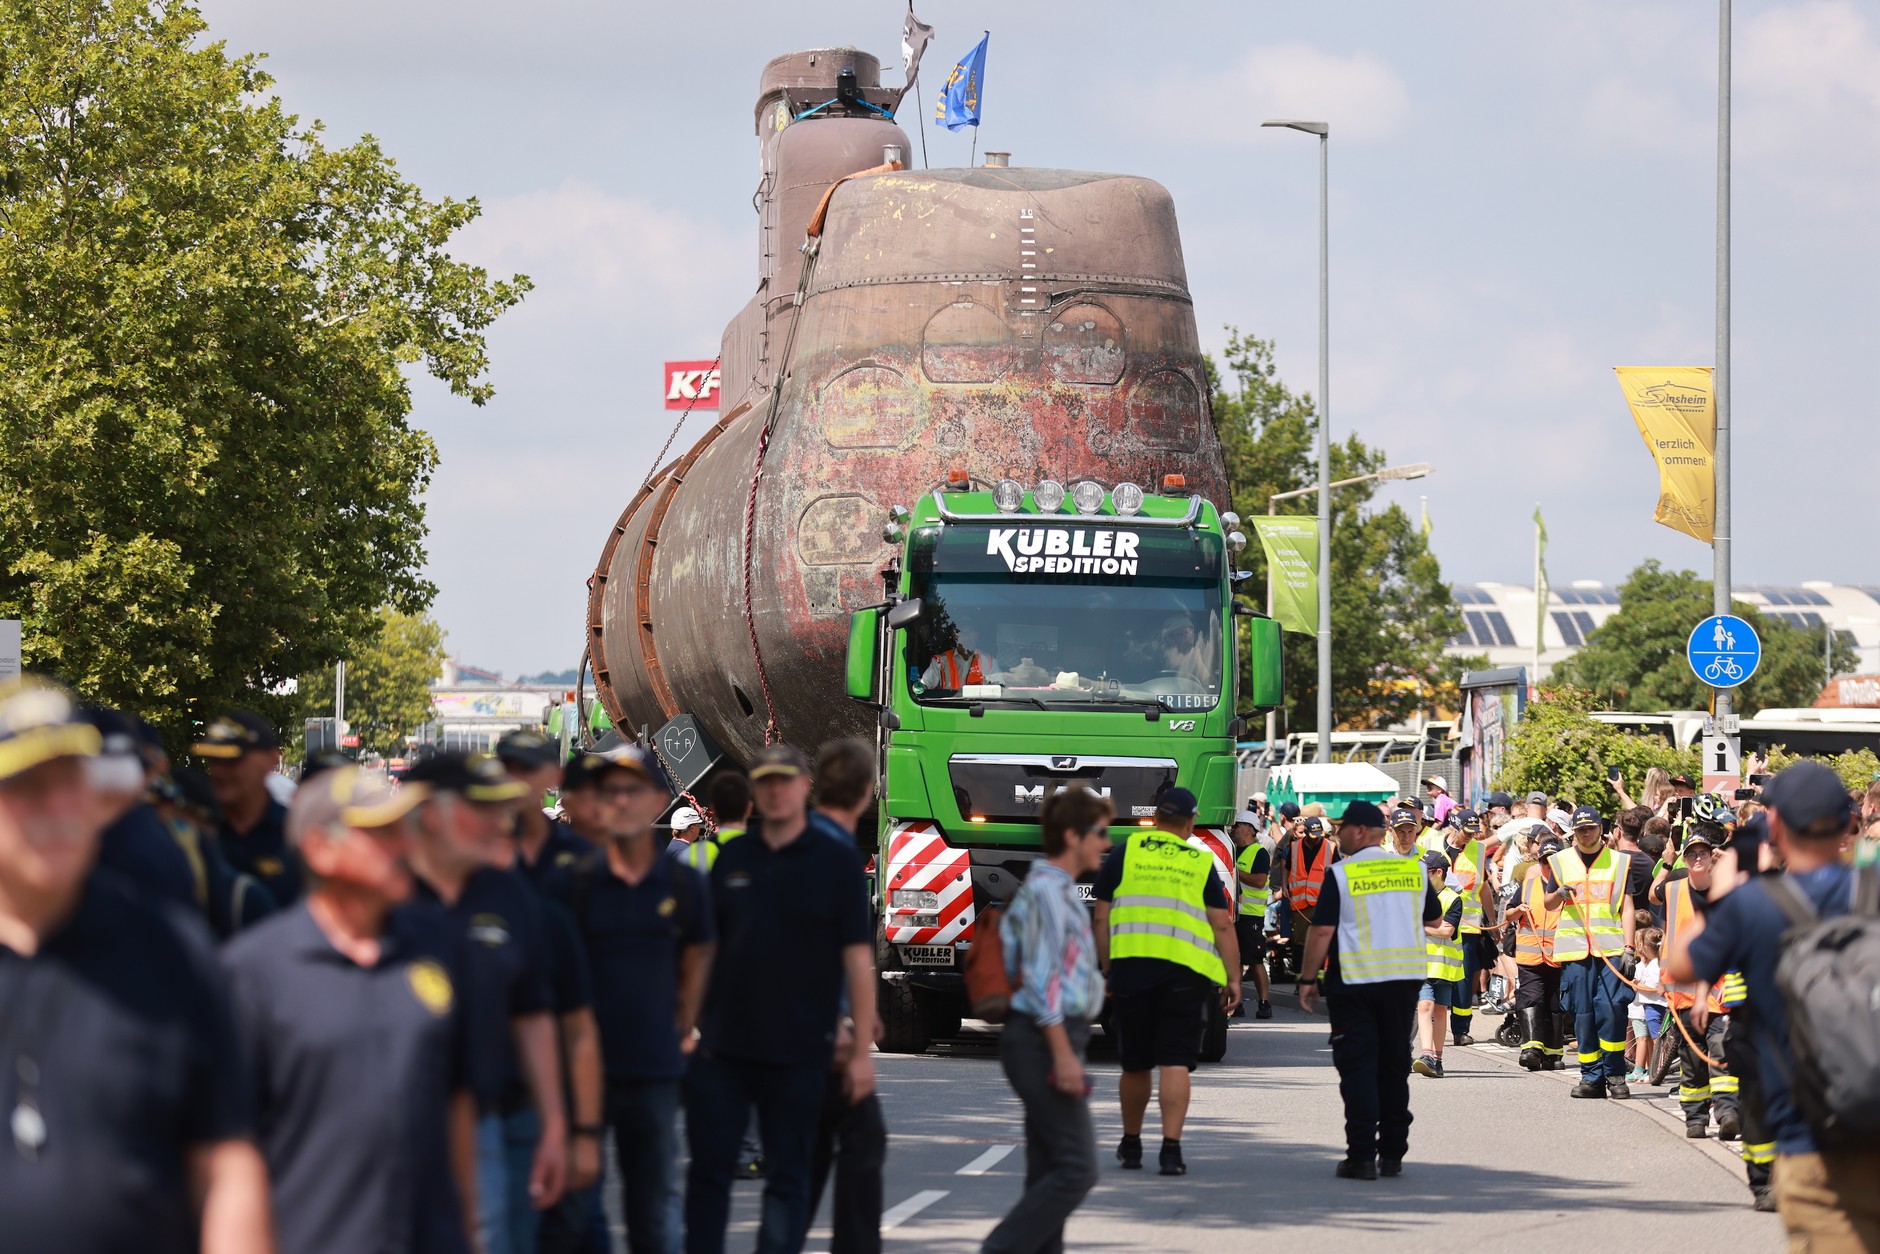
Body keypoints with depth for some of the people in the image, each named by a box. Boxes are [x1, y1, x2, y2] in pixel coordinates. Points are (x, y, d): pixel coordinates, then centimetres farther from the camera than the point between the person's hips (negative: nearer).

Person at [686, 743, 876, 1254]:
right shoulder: (731, 858, 7)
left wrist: (862, 1049, -7)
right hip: (723, 1046, 3)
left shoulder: (837, 862, -1)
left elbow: (858, 958, -3)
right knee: (709, 1170, 3)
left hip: (798, 1053, -2)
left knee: (787, 1178, 4)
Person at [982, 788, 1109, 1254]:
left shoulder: (1060, 889, 17)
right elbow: (1041, 978, -18)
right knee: (1077, 1168, -11)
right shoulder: (1047, 890, -13)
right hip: (1046, 1040, -10)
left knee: (1050, 1172, 9)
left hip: (1051, 1041, 10)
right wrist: (1063, 1054, -20)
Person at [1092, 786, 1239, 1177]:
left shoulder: (1125, 853, 8)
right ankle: (1171, 1148, -13)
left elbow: (1101, 918, 7)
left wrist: (1106, 969, 14)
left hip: (1131, 965, 1)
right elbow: (1222, 925, 4)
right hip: (1186, 972, -1)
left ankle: (1131, 1145, 28)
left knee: (1136, 1063, 13)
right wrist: (1233, 978, 8)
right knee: (1175, 1063, -3)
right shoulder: (1201, 863, 9)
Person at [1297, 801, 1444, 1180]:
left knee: (1357, 1067, -1)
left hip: (1354, 980, -4)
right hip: (1405, 977, 4)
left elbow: (1322, 930, -11)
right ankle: (1393, 1154, 15)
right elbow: (1434, 919, 16)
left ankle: (1362, 1156, -7)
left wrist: (1308, 979, -4)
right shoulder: (1414, 869, 5)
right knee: (1394, 1066, 13)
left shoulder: (1341, 874, -8)